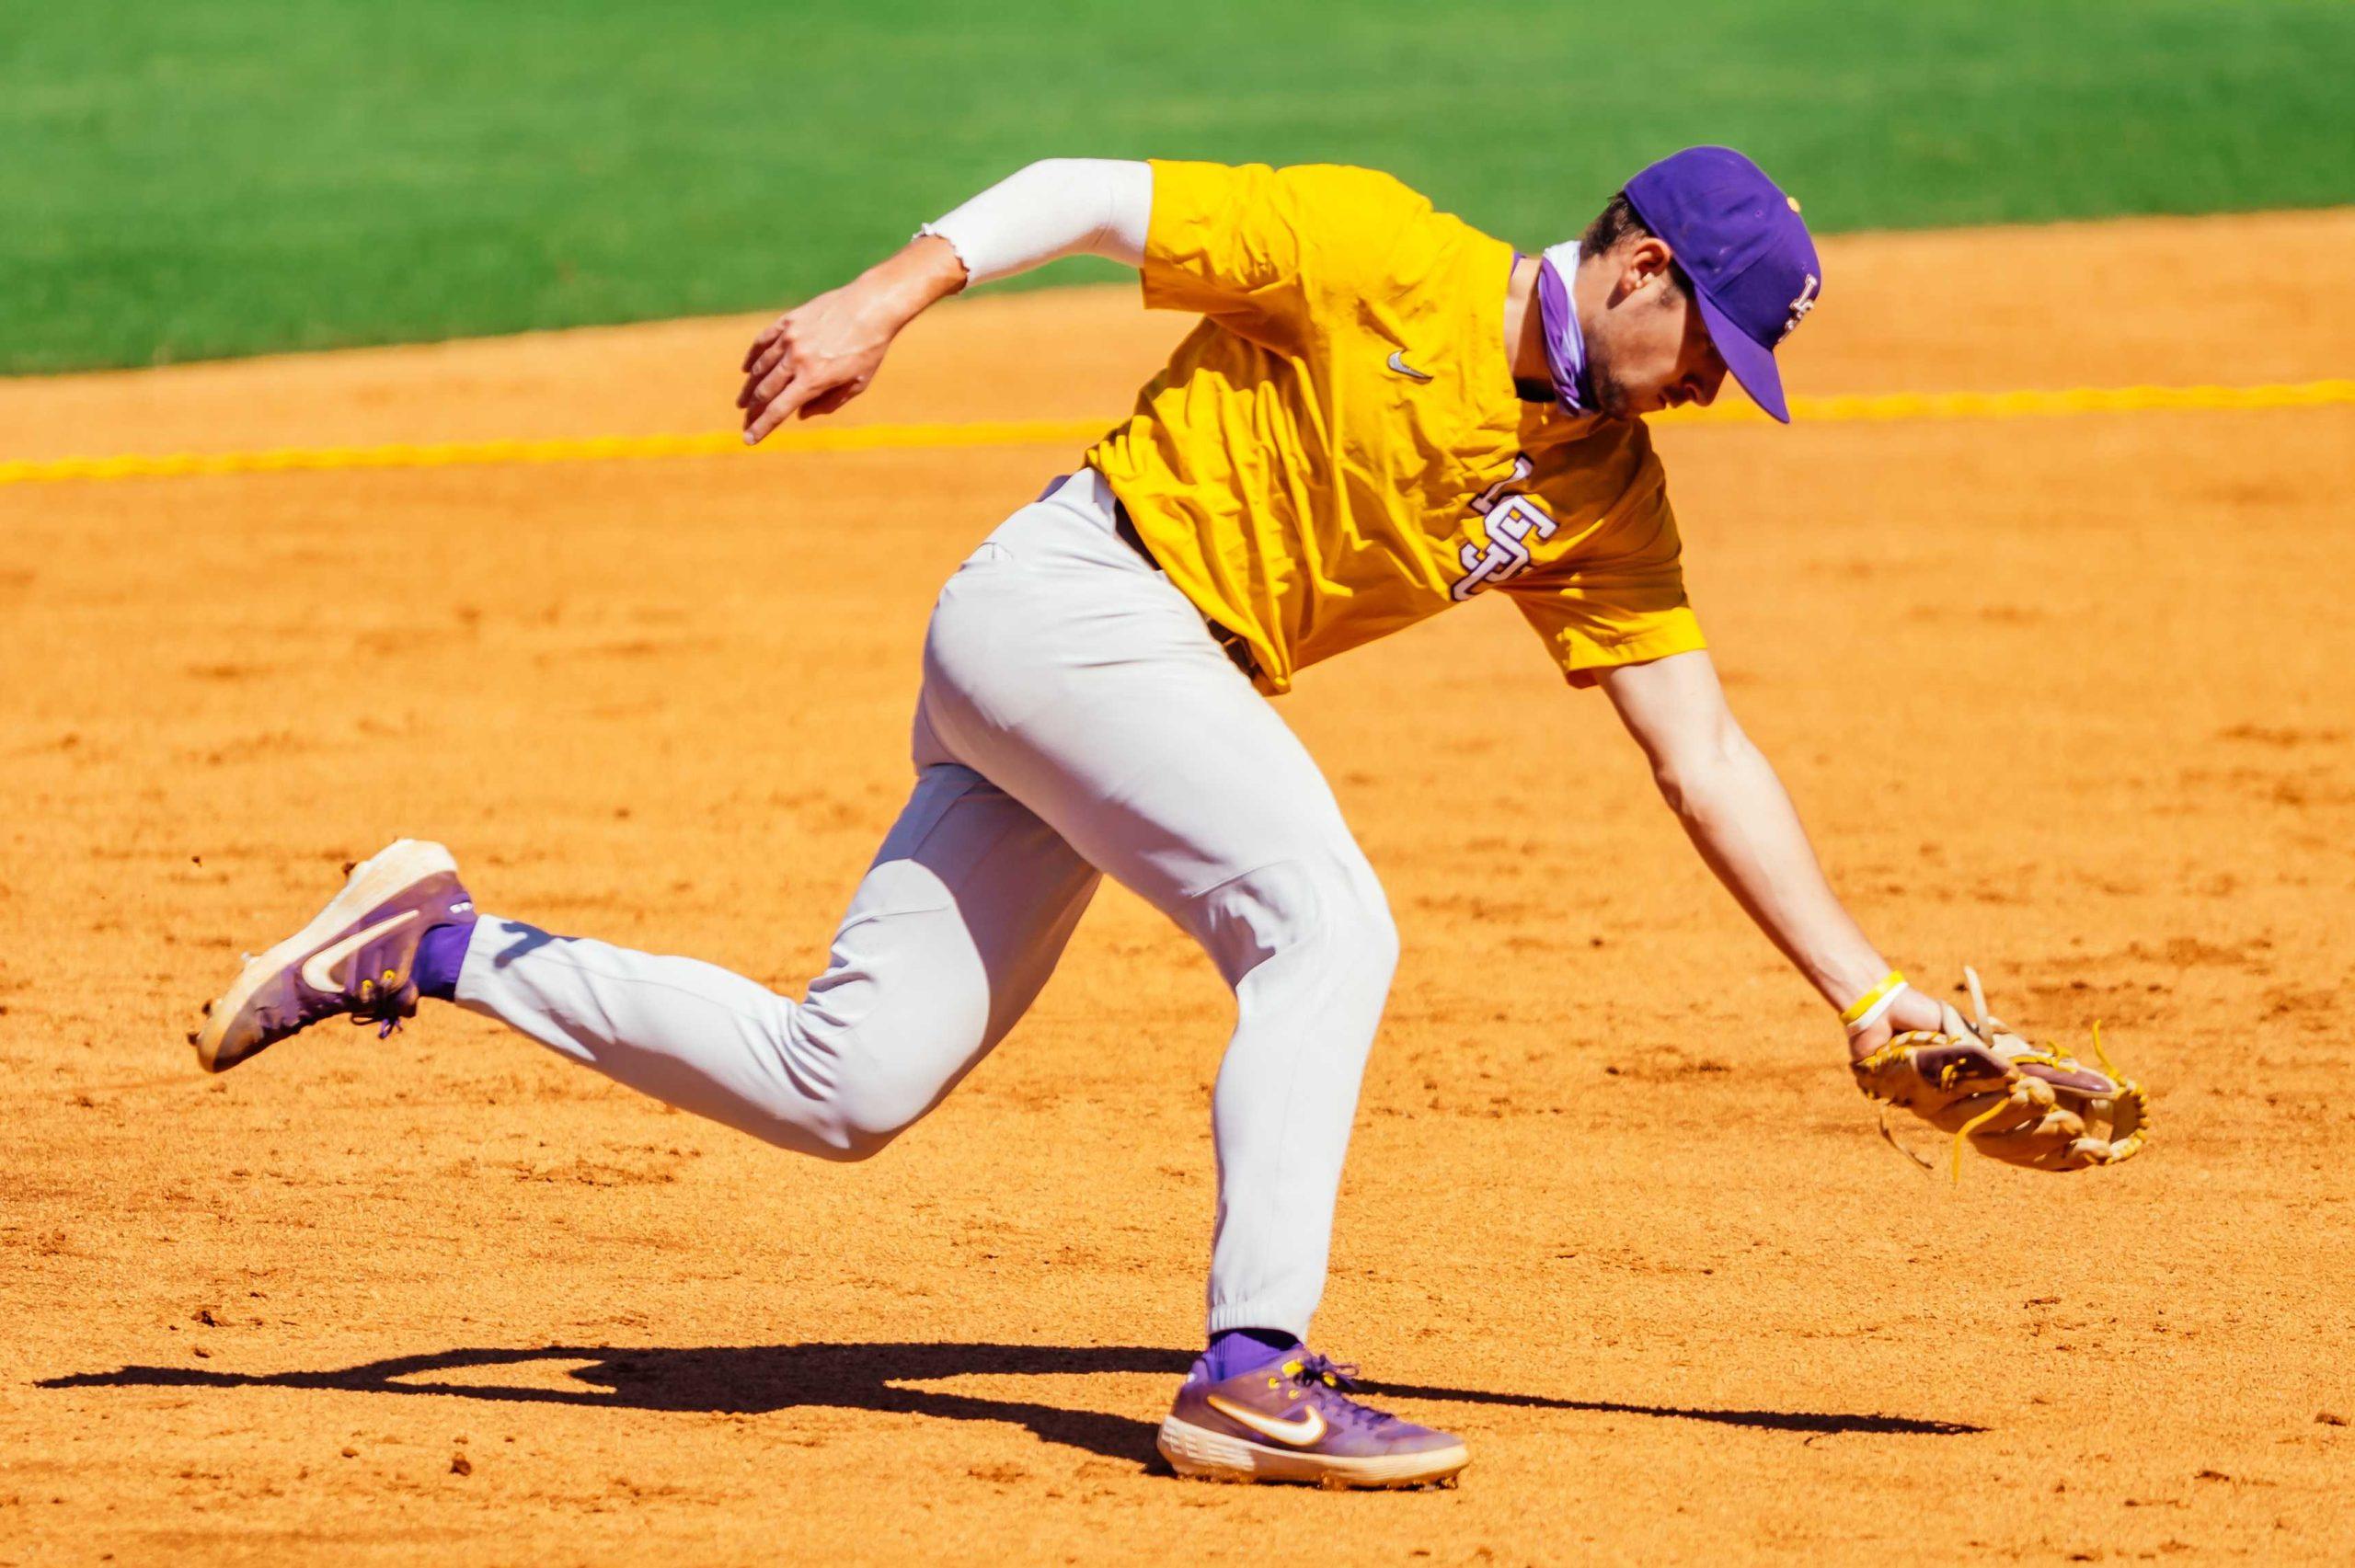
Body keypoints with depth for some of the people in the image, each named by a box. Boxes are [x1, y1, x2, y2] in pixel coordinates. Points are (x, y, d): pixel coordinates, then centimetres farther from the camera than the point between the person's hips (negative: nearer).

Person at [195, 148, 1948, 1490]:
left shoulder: (1606, 494, 7)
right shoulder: (1381, 257, -11)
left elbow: (1708, 759, 7)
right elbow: (1094, 193, -7)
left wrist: (1871, 996, 0)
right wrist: (885, 298, -18)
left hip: (1158, 679, 8)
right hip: (1069, 590, -8)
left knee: (842, 1089, 3)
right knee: (1325, 923, -22)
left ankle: (439, 947, 14)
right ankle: (1254, 1374, -26)